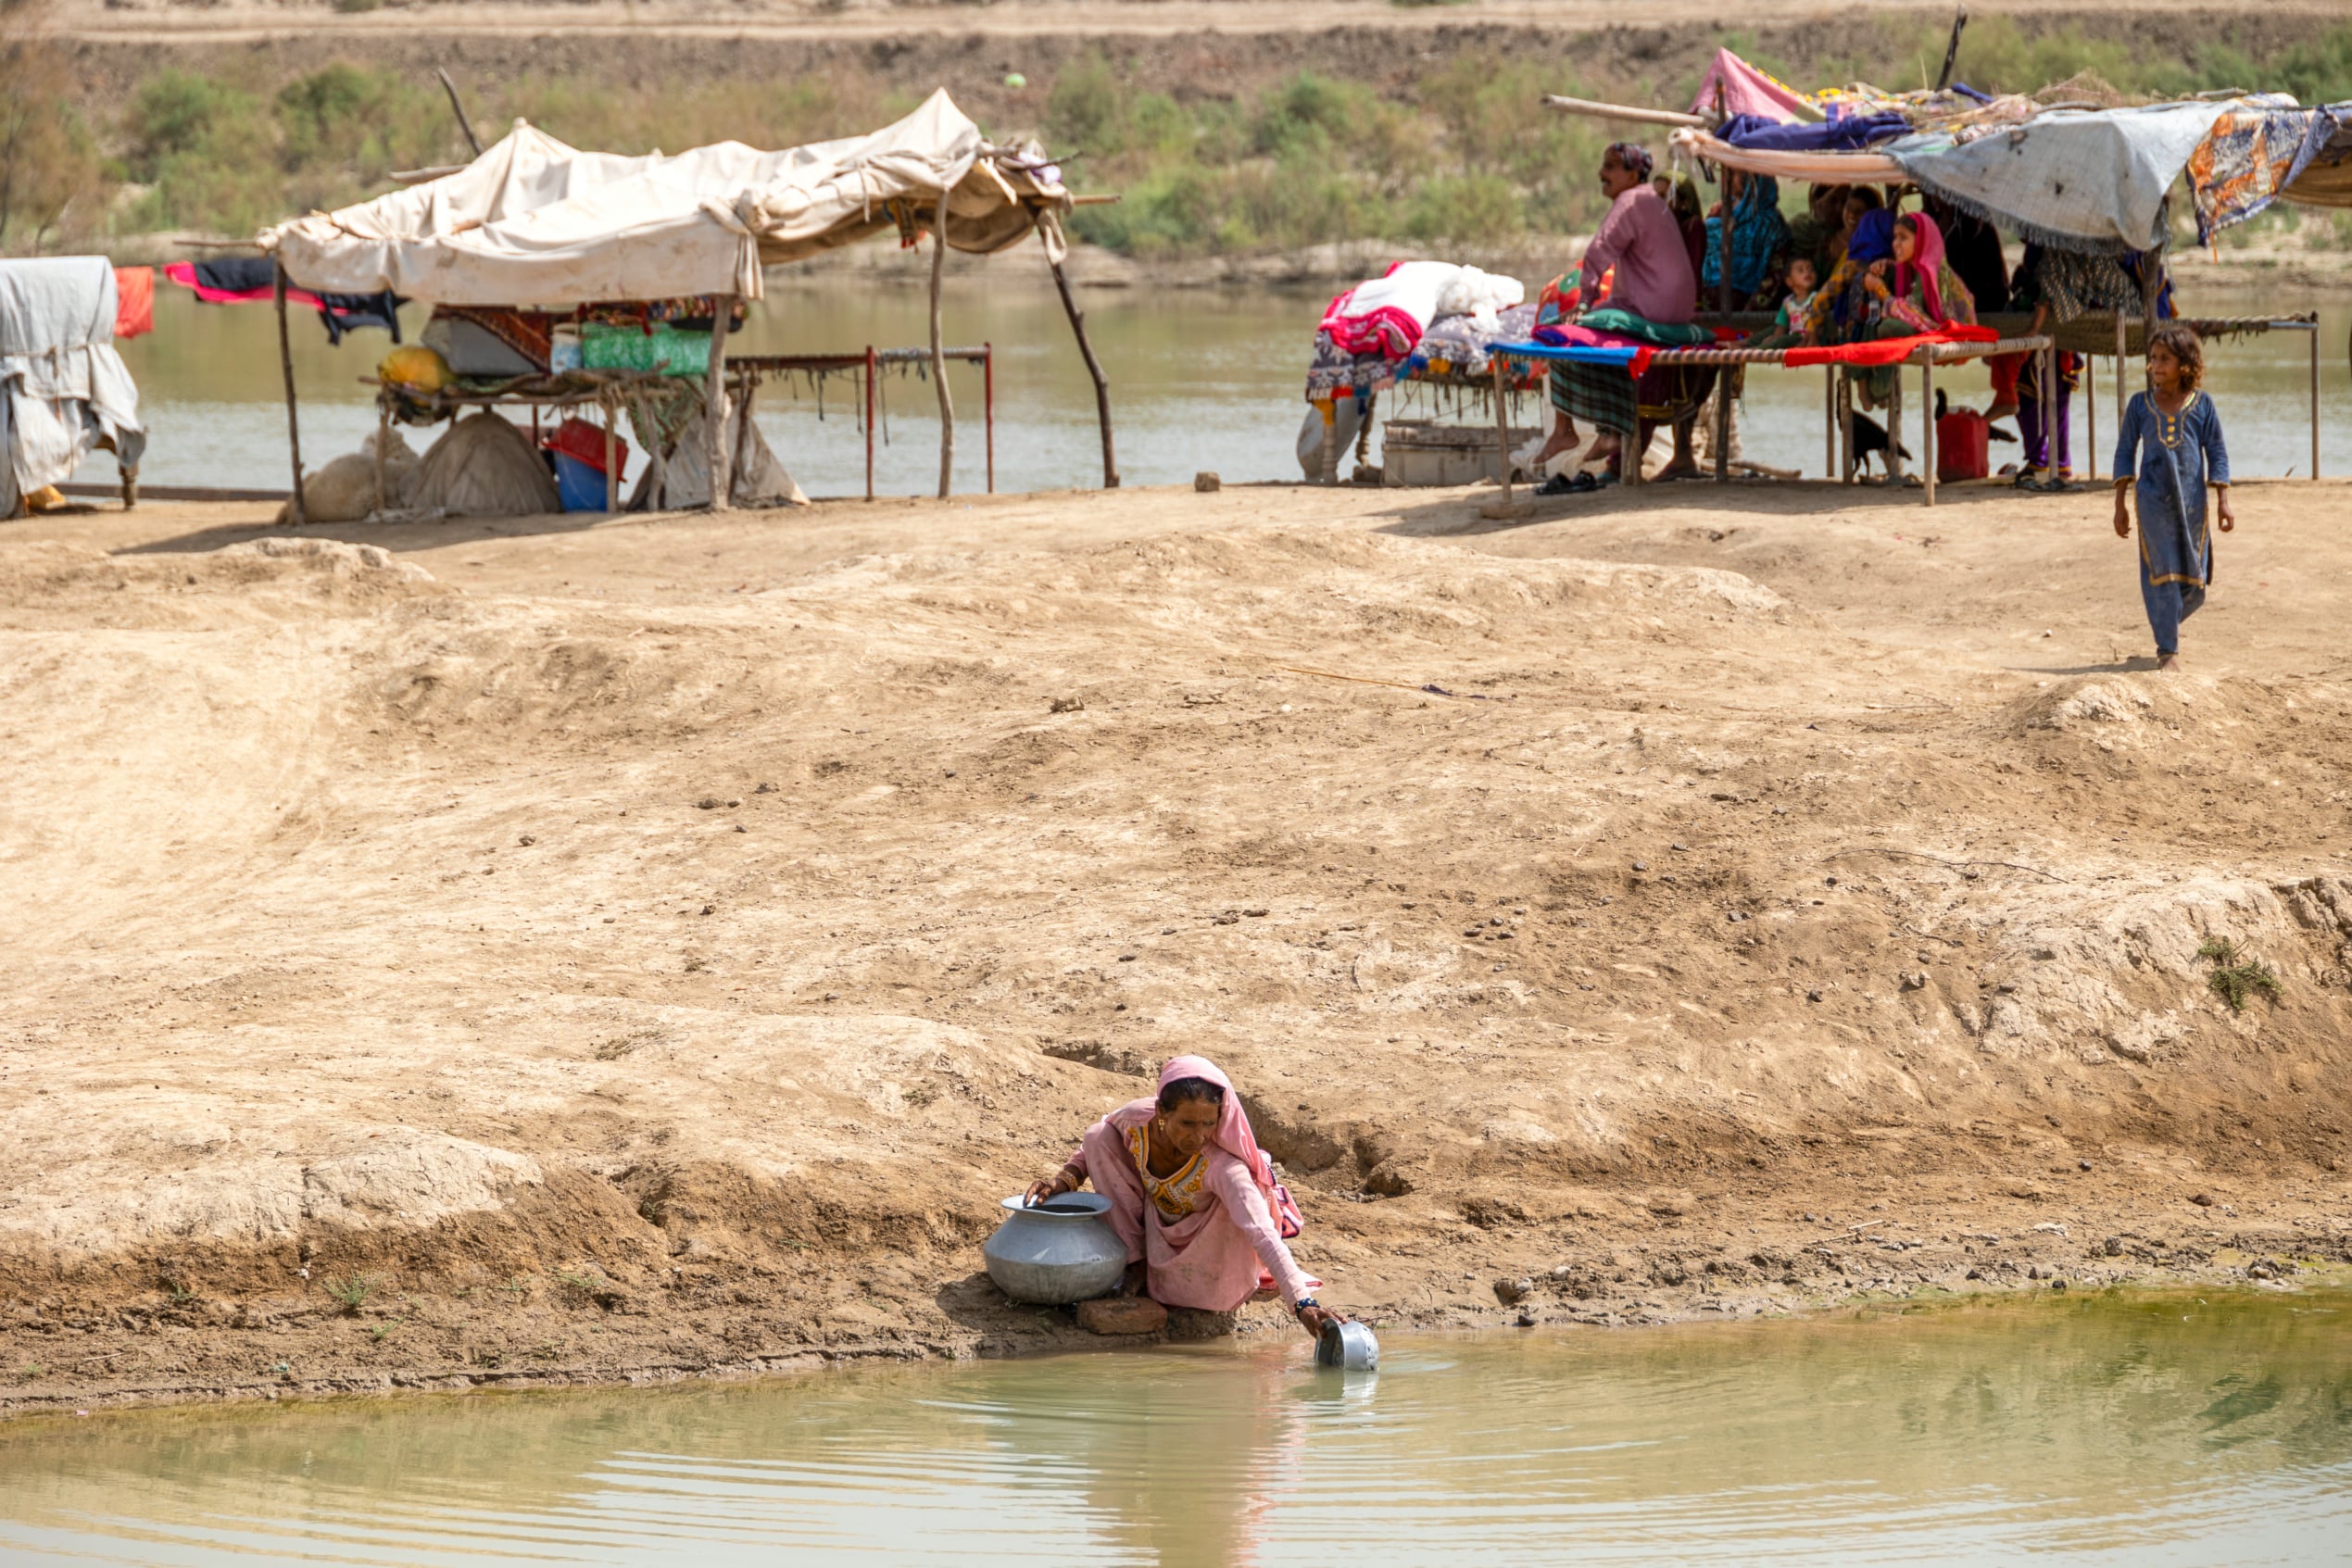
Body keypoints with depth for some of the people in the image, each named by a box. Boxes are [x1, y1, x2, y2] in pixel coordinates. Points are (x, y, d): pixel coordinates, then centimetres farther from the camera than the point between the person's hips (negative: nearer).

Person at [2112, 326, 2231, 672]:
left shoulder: (2202, 405, 2)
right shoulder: (2140, 405, 3)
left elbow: (2217, 453, 6)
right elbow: (2125, 453, 7)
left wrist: (2223, 500, 0)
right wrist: (2120, 504, 3)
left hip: (2192, 500, 1)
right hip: (2153, 500, -1)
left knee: (2194, 583, 5)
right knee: (2161, 574, -3)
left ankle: (2167, 624, 32)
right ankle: (2168, 650, 2)